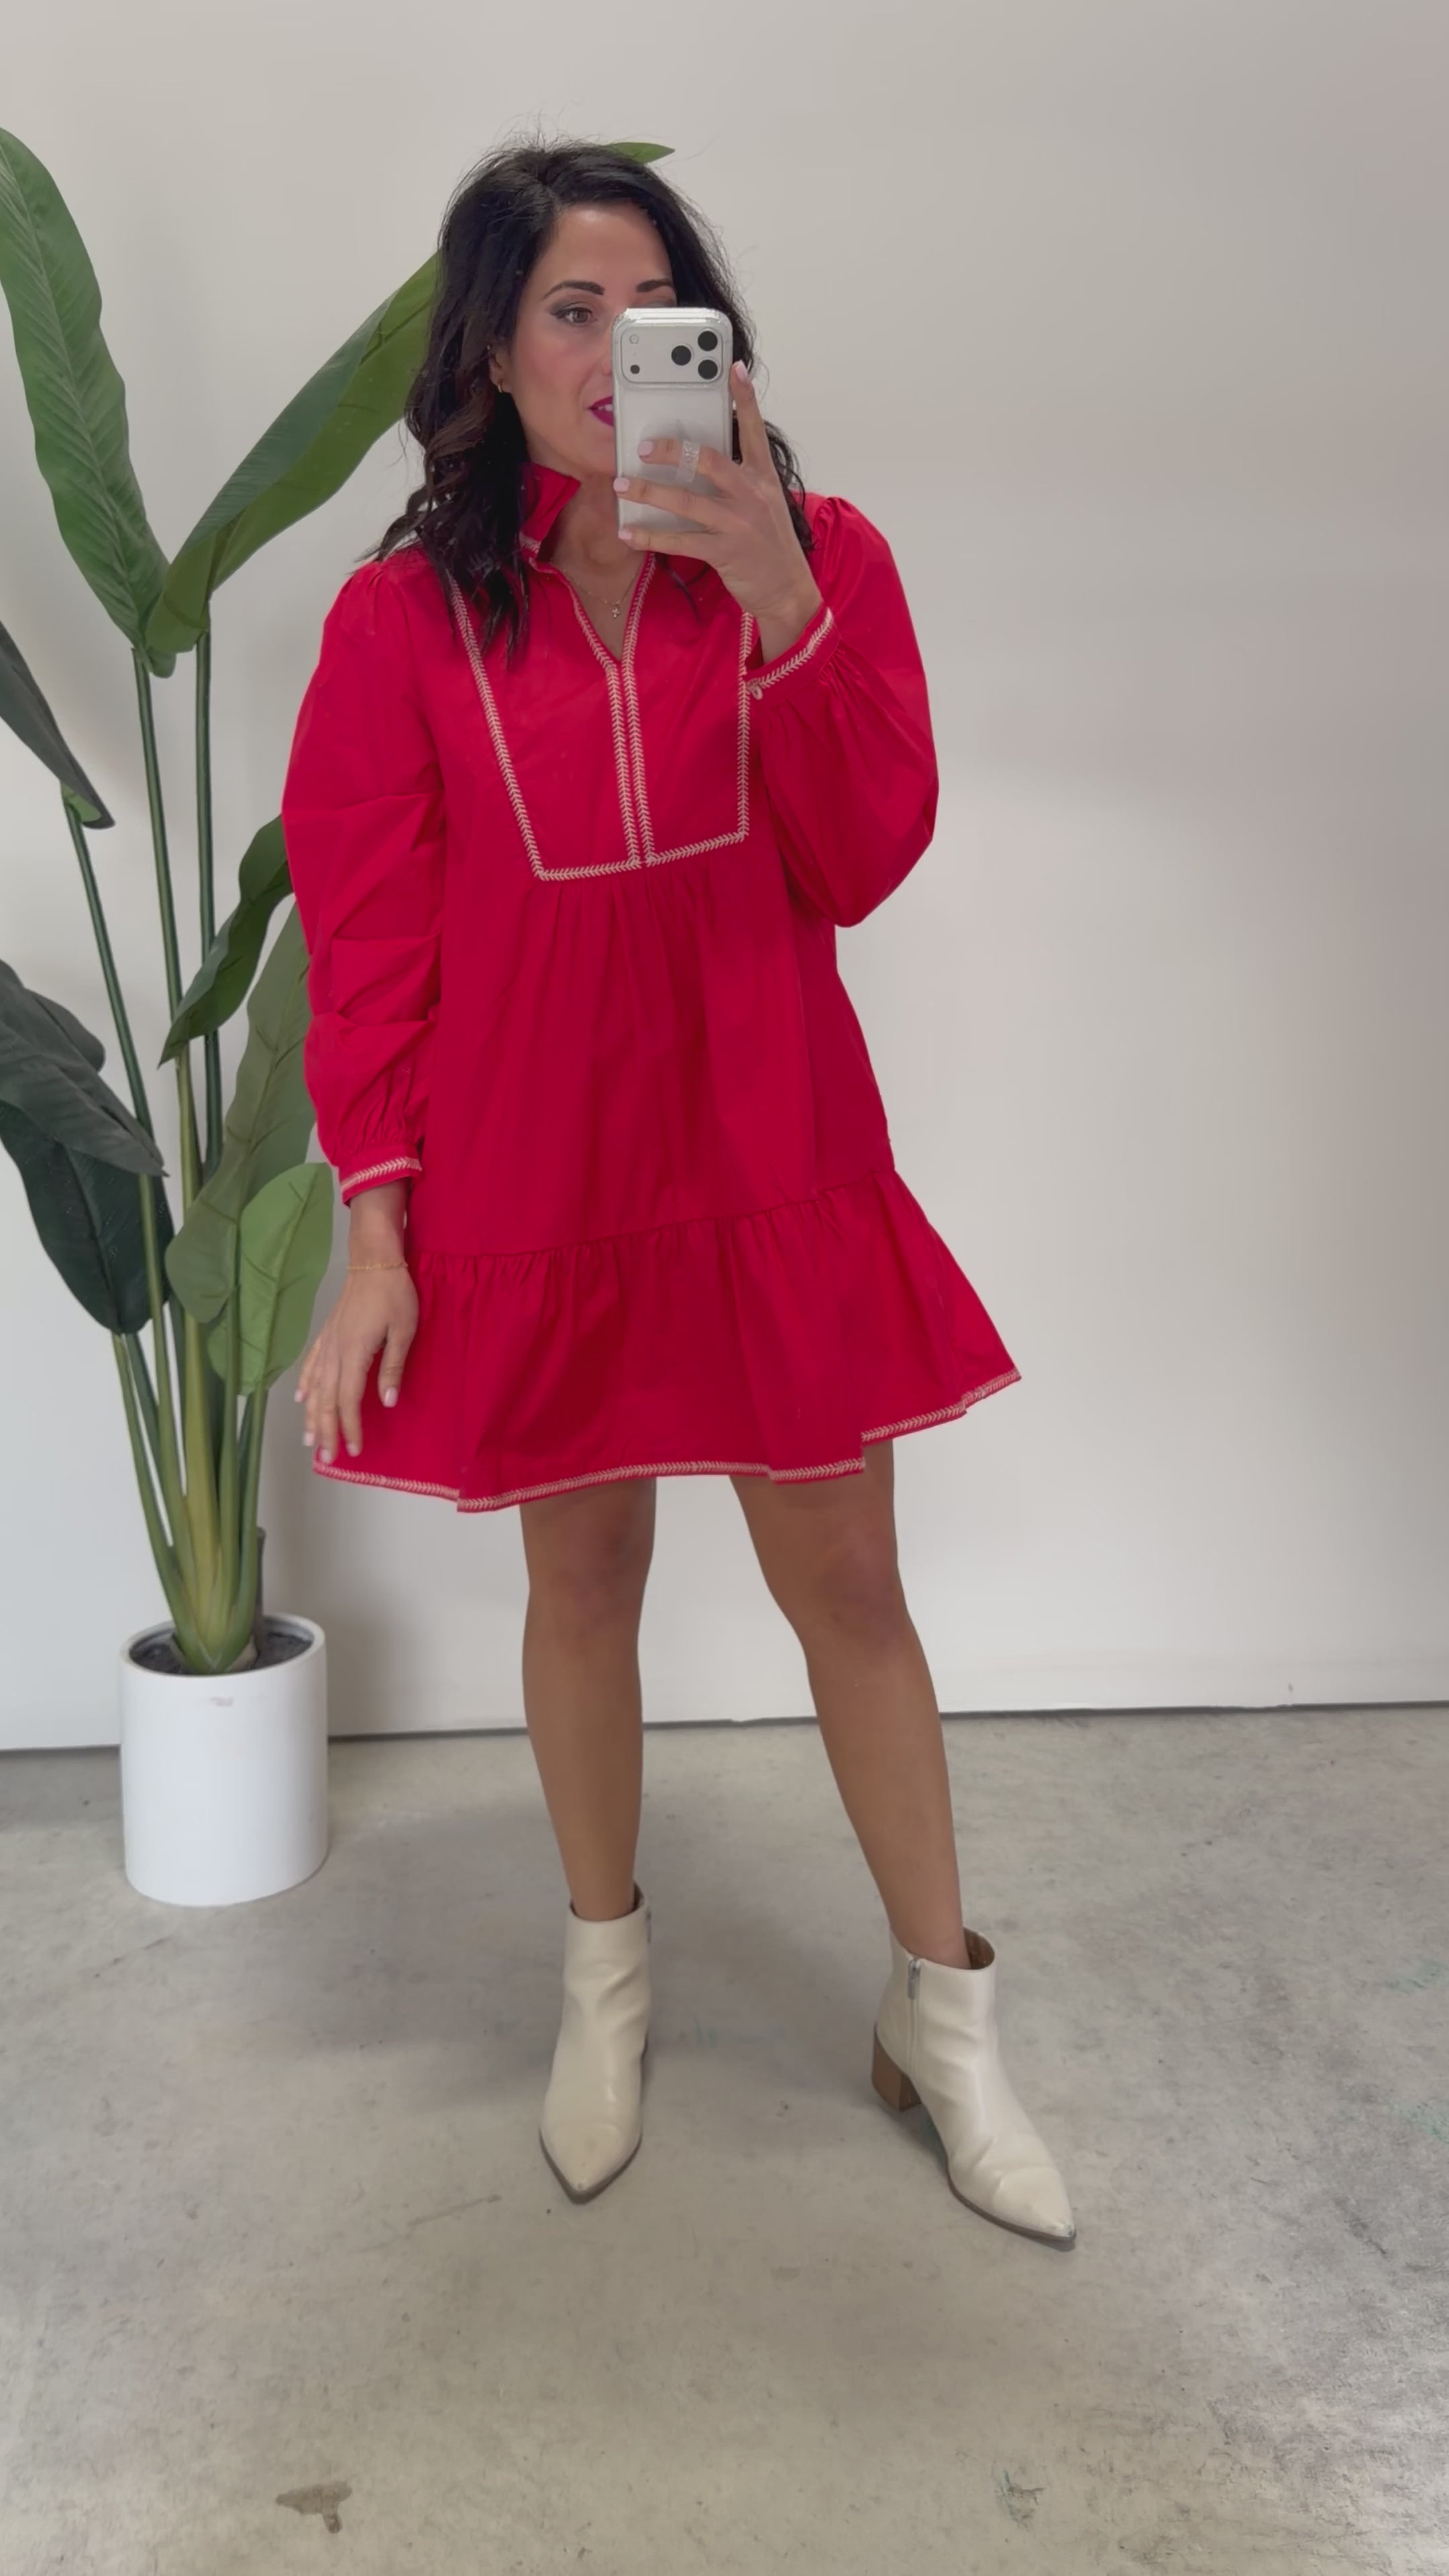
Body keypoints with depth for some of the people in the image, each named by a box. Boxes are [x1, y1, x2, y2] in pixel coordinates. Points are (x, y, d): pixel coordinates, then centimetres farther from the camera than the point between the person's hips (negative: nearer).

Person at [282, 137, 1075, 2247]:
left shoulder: (821, 557, 0)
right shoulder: (407, 617, -3)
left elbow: (863, 863, -10)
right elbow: (366, 941, -3)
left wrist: (777, 602, -23)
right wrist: (375, 1237, -7)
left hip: (777, 1177, 1)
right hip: (531, 1194, 0)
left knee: (850, 1589, 9)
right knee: (583, 1584, 15)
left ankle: (942, 2011, 29)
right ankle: (606, 1972, 39)